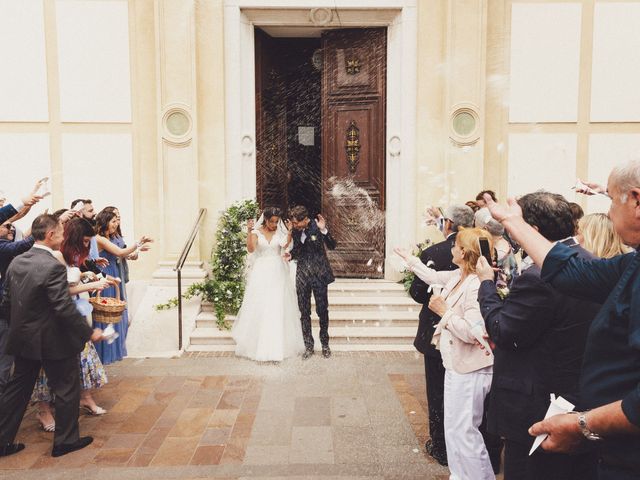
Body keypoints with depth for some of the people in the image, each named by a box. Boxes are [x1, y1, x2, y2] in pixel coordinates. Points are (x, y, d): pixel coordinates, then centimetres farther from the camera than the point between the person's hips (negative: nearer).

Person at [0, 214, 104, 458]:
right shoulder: (53, 267, -23)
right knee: (67, 388, 9)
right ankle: (65, 440, 22)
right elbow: (65, 308, -24)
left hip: (22, 339, 8)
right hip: (52, 342, -7)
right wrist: (89, 332, -14)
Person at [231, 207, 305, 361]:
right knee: (259, 309, 3)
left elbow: (286, 245, -16)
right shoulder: (256, 232, -1)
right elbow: (251, 249, -17)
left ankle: (279, 344, 15)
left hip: (278, 273, 1)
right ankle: (259, 345, 16)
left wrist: (290, 232, -28)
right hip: (261, 273, -1)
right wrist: (249, 232, -26)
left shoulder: (281, 231, 2)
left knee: (278, 308, 3)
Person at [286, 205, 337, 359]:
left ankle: (325, 344, 21)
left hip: (319, 274, -4)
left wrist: (323, 230, -29)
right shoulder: (295, 230, 2)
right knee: (304, 312, 7)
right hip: (302, 274, 4)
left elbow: (332, 246, -16)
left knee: (322, 310, 5)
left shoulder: (317, 226, -11)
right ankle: (308, 346, 18)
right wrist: (291, 255, -5)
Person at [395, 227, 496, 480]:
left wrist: (444, 311, -18)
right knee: (453, 427, 19)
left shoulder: (476, 286, -24)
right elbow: (433, 276, 24)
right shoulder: (457, 276, 4)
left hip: (470, 369, -10)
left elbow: (472, 333, -27)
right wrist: (407, 257, 34)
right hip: (456, 364, 10)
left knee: (463, 430, -1)